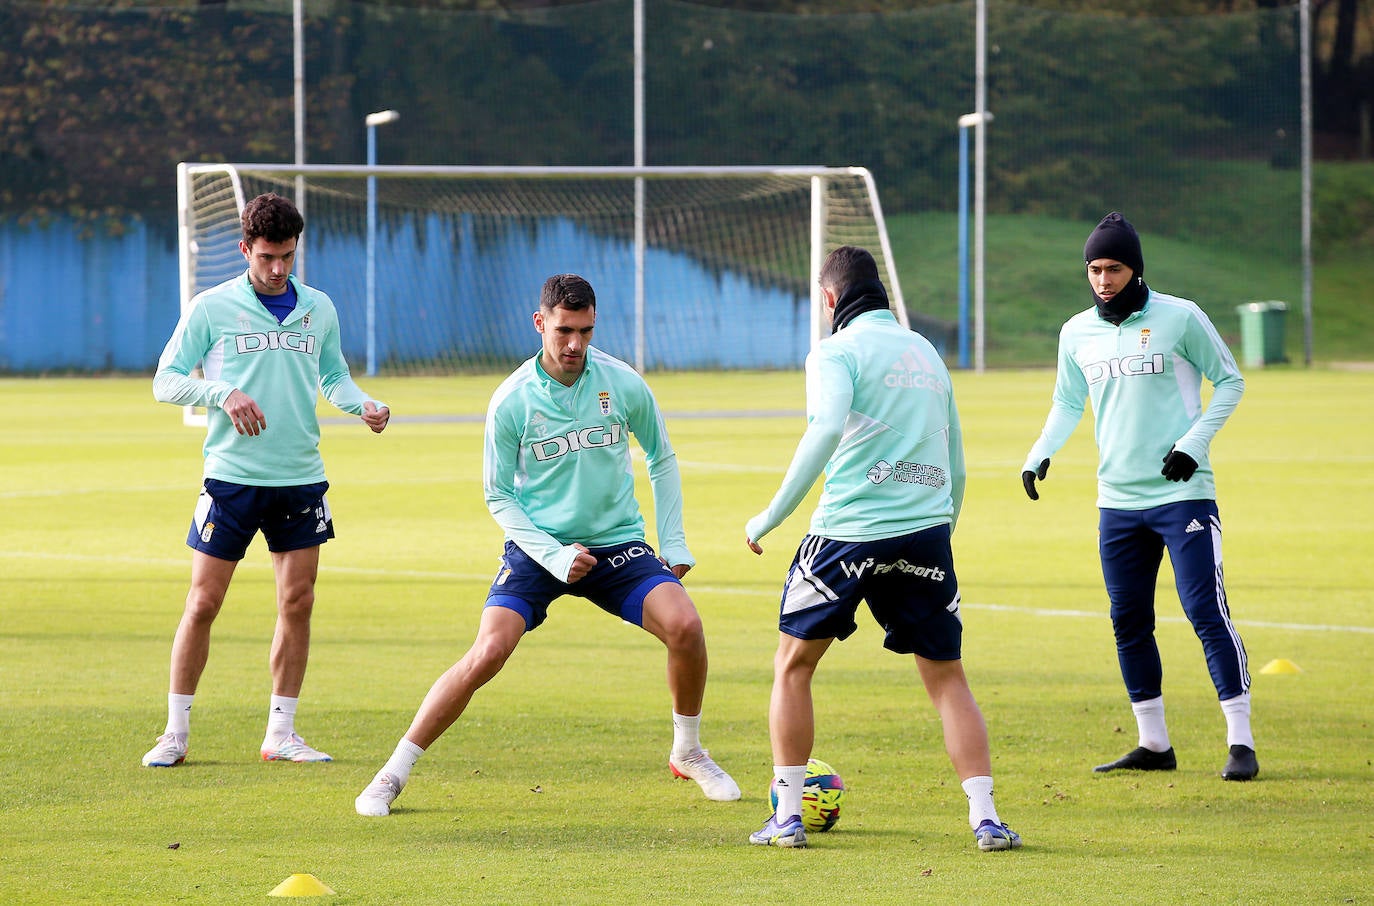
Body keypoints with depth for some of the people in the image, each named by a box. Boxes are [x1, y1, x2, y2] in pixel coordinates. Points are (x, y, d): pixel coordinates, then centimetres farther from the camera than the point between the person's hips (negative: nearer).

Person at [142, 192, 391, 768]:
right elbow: (166, 381, -2)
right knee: (203, 603, -3)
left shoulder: (318, 309, 8)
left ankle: (281, 733, 12)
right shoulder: (211, 308, -3)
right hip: (231, 476, -3)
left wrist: (364, 405, -1)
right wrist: (224, 395, -17)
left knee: (297, 603, 2)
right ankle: (176, 733, 7)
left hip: (301, 477, 3)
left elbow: (333, 376, 19)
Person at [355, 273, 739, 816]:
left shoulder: (624, 385, -5)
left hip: (616, 543, 2)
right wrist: (555, 556, -14)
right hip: (536, 547, -2)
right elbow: (499, 495, -2)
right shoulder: (511, 402, -11)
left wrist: (674, 546, 6)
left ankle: (688, 753, 8)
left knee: (684, 625, -19)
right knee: (488, 653, -21)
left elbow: (662, 460, 11)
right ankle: (393, 774, -8)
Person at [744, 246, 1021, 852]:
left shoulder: (837, 351, -1)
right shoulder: (926, 353, 19)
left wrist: (772, 516, -16)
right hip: (927, 528, 5)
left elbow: (827, 429, -19)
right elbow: (956, 466, 22)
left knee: (793, 663, 12)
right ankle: (985, 818, 1)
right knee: (946, 678, 11)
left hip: (851, 529, -4)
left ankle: (787, 815, 8)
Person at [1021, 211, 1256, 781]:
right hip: (1118, 500, 5)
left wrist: (1194, 443, -11)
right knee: (1129, 622, 7)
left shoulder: (1179, 318, -6)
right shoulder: (1077, 333, 7)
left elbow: (1229, 381, 1)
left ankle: (1241, 742, -8)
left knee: (1206, 611, -10)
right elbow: (1067, 404, 18)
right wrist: (1039, 454, 1)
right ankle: (1153, 744, 17)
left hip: (1182, 494, -5)